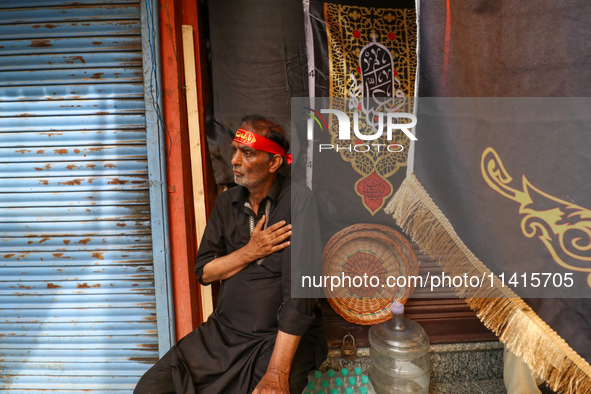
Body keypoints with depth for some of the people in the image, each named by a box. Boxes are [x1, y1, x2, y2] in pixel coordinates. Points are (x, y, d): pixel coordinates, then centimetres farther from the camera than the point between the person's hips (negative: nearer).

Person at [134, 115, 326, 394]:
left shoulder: (297, 201, -15)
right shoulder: (227, 201, 5)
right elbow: (203, 272, 6)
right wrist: (250, 251, -12)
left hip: (282, 337, -4)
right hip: (223, 330, 5)